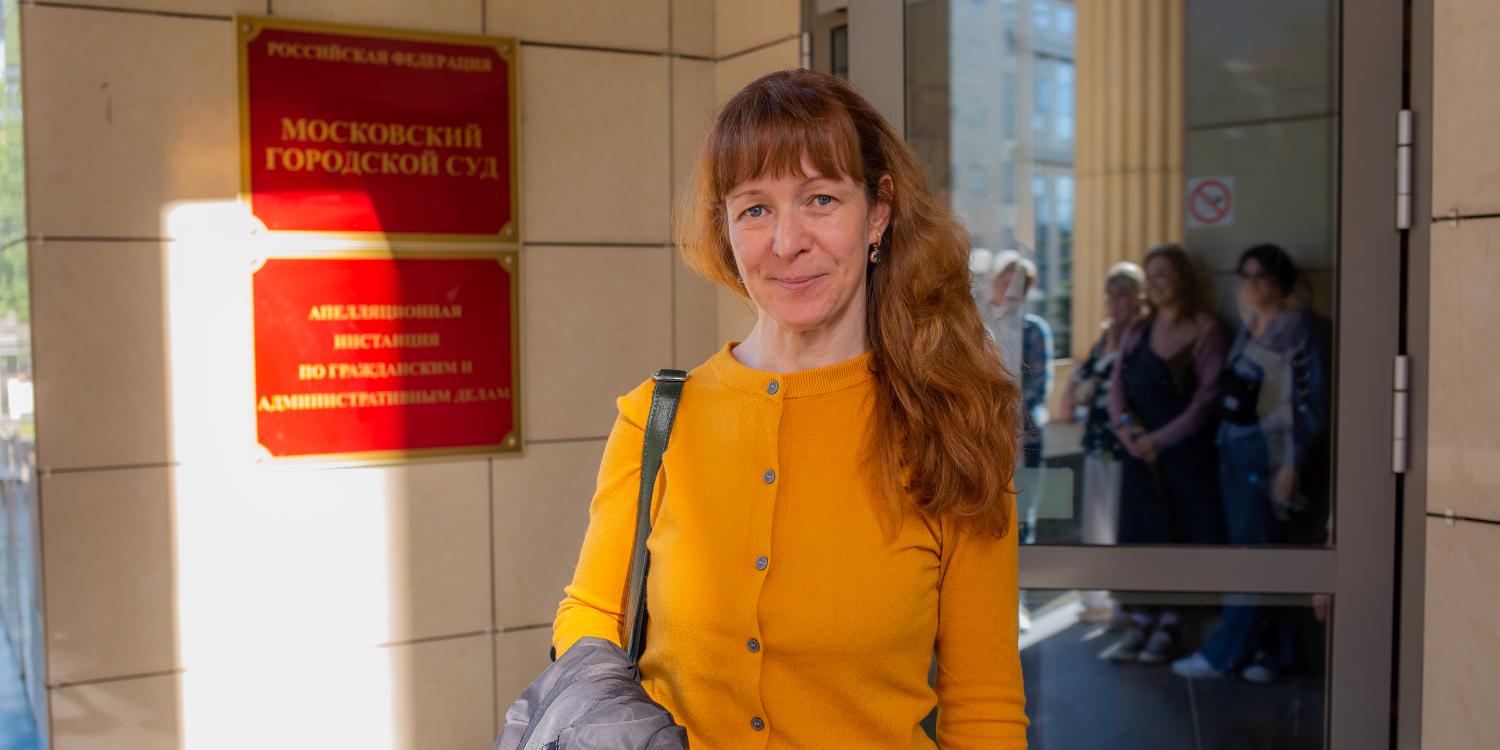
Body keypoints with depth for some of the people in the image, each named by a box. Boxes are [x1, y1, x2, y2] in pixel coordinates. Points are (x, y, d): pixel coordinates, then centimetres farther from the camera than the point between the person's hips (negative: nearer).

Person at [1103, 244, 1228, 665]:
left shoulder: (1204, 331, -4)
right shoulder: (1137, 331, 13)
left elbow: (1206, 397, -11)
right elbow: (1117, 382, 7)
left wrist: (1161, 439, -16)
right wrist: (1123, 424, -12)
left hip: (1185, 451, -5)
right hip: (1139, 450, 5)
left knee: (1180, 533, -2)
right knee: (1139, 535, 5)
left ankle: (1168, 627, 7)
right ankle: (1141, 625, 12)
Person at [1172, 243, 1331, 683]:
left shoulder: (1298, 328, -8)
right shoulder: (1247, 326, 13)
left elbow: (1311, 403, -12)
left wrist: (1292, 466, -15)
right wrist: (1223, 445, 11)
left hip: (1270, 454, -7)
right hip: (1234, 452, 8)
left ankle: (1222, 654, 4)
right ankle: (1274, 651, 19)